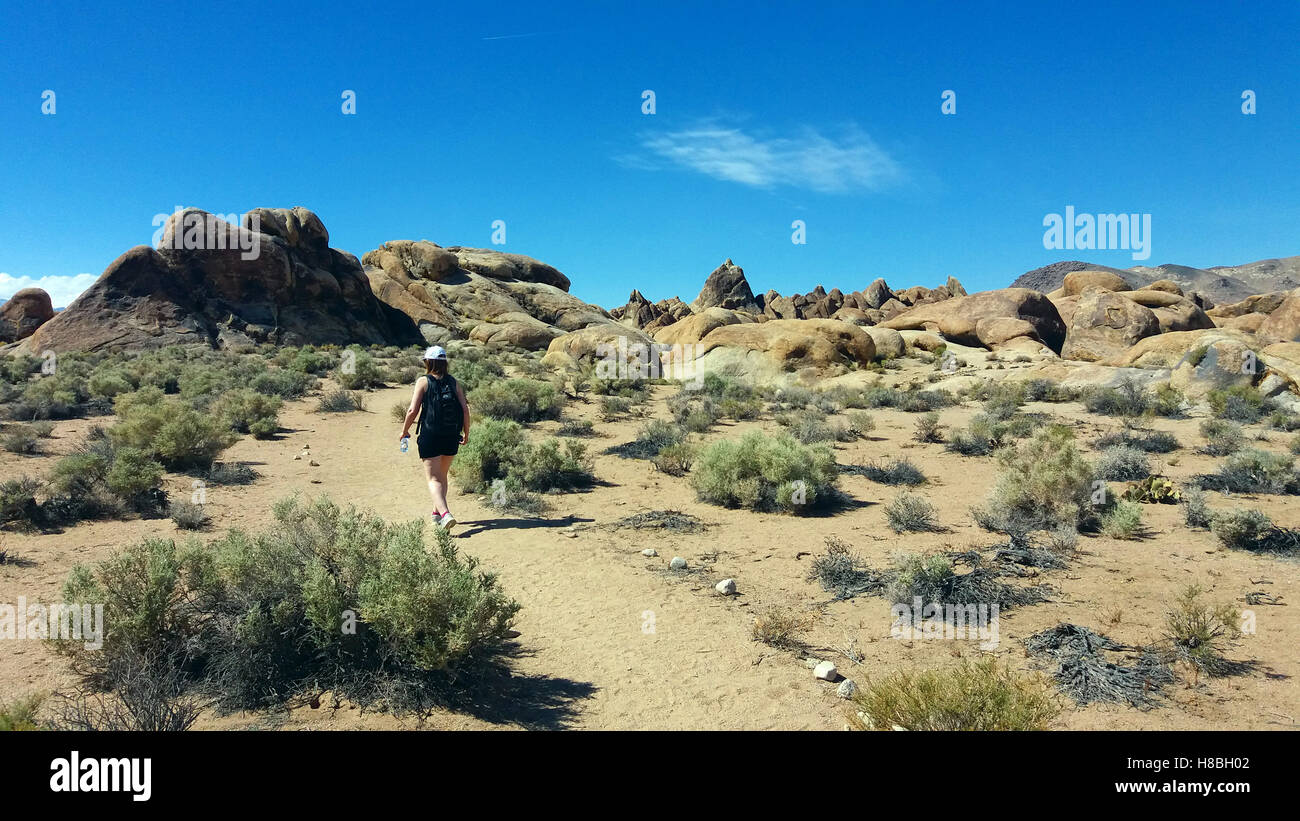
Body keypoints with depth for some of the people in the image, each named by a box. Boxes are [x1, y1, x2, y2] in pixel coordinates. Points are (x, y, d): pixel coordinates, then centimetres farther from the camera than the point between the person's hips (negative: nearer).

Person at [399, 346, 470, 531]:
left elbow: (413, 410, -10)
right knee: (442, 476, 21)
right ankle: (437, 513, 32)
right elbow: (465, 409, 0)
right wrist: (466, 433, 12)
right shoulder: (453, 382, 6)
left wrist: (404, 431, 5)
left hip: (430, 437, -4)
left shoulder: (423, 381, -4)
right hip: (452, 438, 4)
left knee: (434, 479, -2)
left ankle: (445, 514, -21)